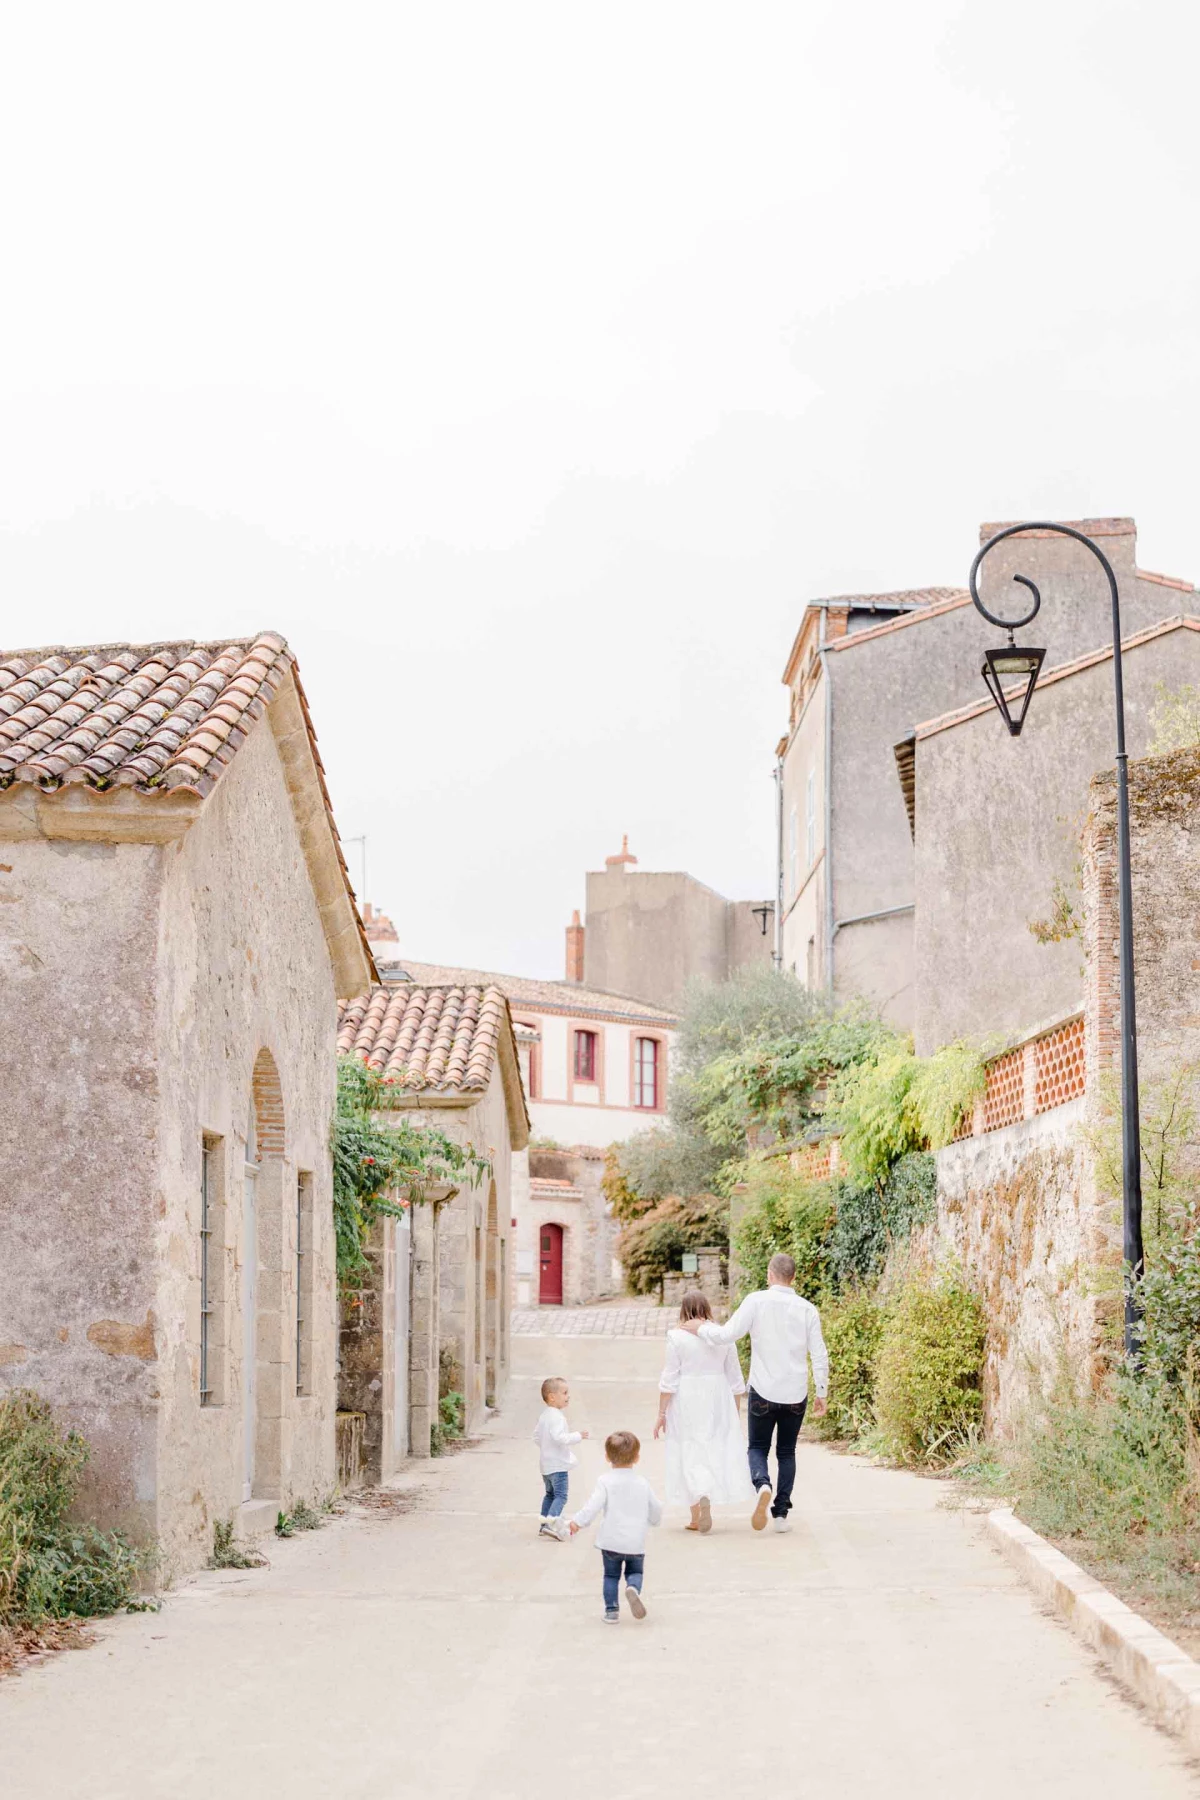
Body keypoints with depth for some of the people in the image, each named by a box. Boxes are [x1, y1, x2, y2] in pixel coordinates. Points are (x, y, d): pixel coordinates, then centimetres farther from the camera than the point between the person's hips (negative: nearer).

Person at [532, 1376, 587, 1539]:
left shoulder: (543, 1415, 10)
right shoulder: (557, 1417, -20)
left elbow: (536, 1437, 17)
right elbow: (559, 1437, -29)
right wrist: (577, 1436, -21)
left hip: (546, 1464, 10)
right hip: (559, 1464, -10)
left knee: (549, 1494, 19)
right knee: (560, 1495, -10)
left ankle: (544, 1525, 21)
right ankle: (550, 1523, -23)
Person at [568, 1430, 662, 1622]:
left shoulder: (605, 1482, -8)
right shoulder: (642, 1483, 3)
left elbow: (594, 1505, -20)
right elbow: (656, 1508, 12)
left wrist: (578, 1521, -17)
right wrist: (654, 1519, 33)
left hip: (611, 1540, -1)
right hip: (636, 1541, 2)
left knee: (611, 1575, 15)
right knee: (635, 1572, 17)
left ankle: (611, 1610, 7)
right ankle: (633, 1588, -15)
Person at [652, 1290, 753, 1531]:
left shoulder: (677, 1336, -7)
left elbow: (669, 1380, -8)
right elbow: (735, 1378, 7)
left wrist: (661, 1413, -2)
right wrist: (736, 1411, 17)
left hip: (686, 1402, -2)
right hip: (717, 1402, 2)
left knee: (690, 1454, 2)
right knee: (717, 1451, 9)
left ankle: (696, 1518, -9)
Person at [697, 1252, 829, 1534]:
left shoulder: (756, 1302, -9)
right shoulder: (807, 1309, -2)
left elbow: (728, 1334, -11)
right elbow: (819, 1355, 0)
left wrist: (701, 1328, 7)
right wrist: (821, 1393, 10)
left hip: (763, 1392, -2)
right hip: (796, 1394, 2)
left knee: (757, 1447, 12)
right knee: (787, 1452, 15)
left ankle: (762, 1484, -19)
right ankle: (781, 1513, 11)